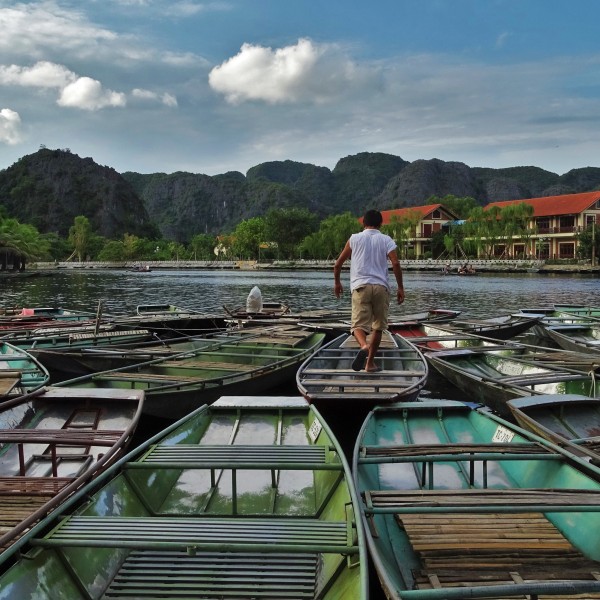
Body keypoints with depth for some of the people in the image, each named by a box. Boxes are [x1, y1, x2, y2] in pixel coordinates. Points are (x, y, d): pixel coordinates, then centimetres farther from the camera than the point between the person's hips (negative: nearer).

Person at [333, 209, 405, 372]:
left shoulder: (355, 239, 11)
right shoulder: (386, 240, 10)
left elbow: (338, 264, 11)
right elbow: (396, 263, -5)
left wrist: (337, 282, 27)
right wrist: (400, 288, 1)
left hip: (360, 286, -1)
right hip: (381, 287, 1)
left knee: (359, 324, -3)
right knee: (378, 326, 13)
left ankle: (364, 346, -35)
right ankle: (370, 363, 15)